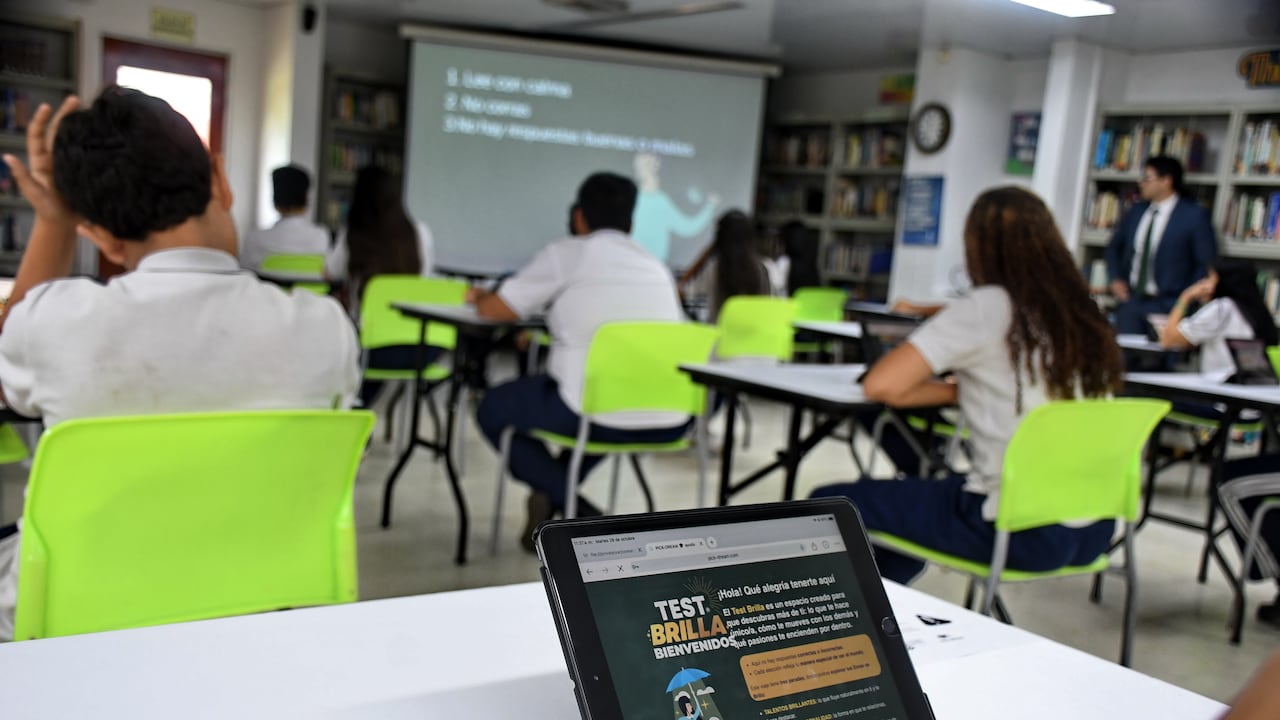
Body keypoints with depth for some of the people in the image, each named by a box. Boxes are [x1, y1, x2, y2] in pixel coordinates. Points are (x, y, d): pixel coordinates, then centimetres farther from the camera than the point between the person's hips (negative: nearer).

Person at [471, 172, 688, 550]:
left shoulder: (565, 254, 3)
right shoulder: (656, 266, 17)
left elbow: (493, 310, 8)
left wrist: (478, 295, 31)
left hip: (596, 414, -6)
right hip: (669, 424, 6)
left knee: (493, 409, 20)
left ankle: (585, 518, 5)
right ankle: (554, 501, 29)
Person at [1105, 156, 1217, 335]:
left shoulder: (1194, 215, -4)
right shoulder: (1136, 211, 11)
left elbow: (1207, 263, -4)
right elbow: (1114, 247, 24)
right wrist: (1116, 279, 10)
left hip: (1166, 305, -5)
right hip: (1131, 300, 5)